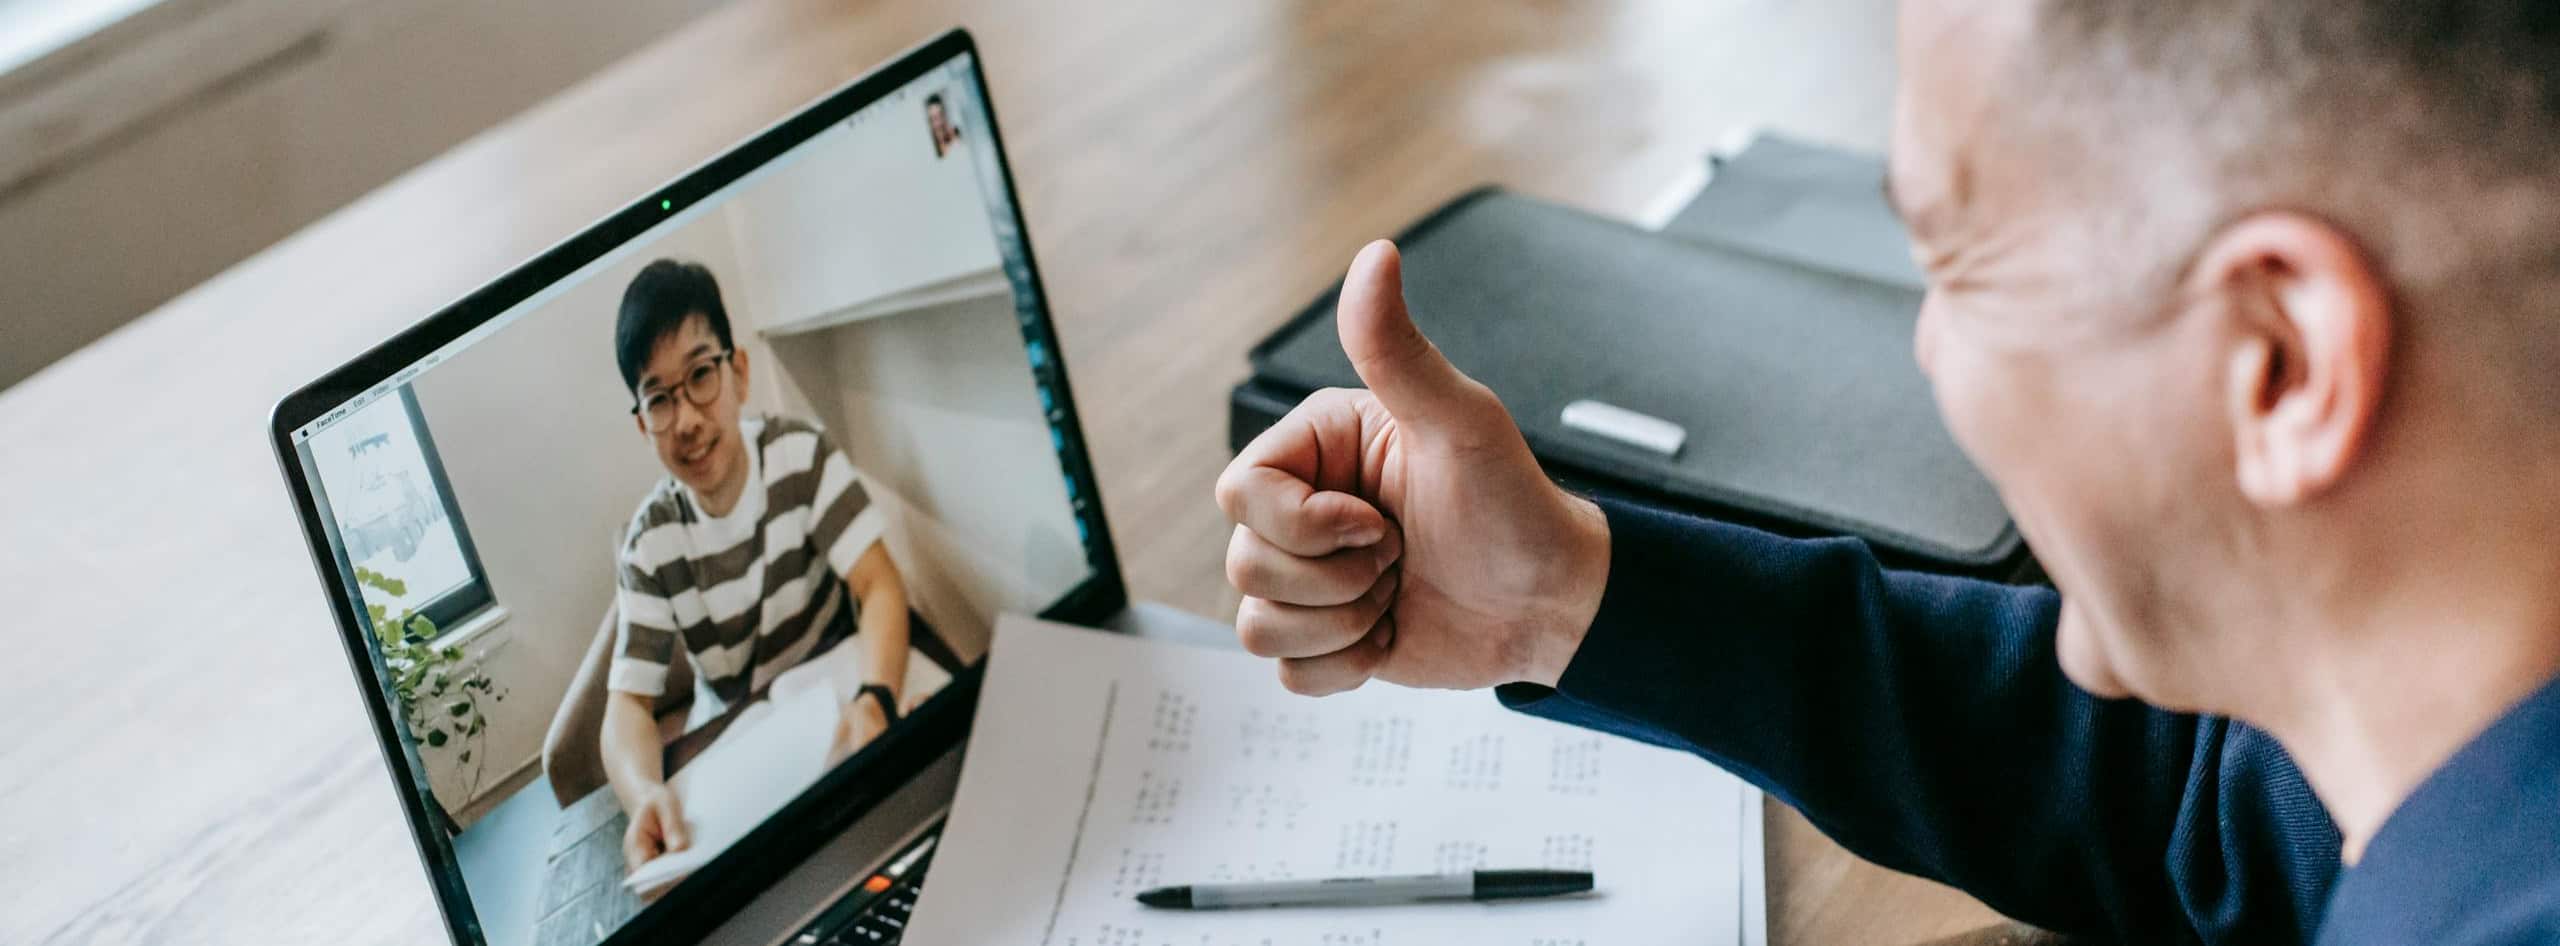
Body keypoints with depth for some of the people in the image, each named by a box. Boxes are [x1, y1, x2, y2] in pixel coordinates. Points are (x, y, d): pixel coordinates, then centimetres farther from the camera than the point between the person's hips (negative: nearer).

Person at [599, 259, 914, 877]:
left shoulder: (802, 456, -11)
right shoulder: (649, 546, -10)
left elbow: (880, 587, -19)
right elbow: (628, 703, -14)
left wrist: (874, 702, -42)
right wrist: (645, 794, -40)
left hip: (831, 703, 0)